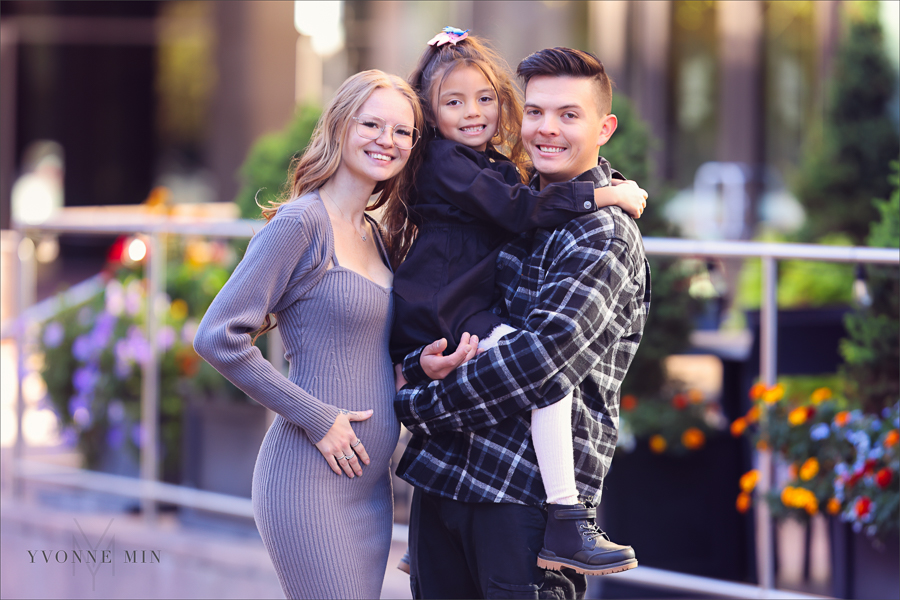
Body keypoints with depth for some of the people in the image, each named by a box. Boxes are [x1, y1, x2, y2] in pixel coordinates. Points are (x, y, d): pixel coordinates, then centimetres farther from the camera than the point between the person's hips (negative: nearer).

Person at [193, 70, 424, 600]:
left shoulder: (374, 236, 16)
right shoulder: (301, 223, -10)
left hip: (371, 485, 8)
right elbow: (219, 337, -16)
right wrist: (315, 418, -15)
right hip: (311, 480, -8)